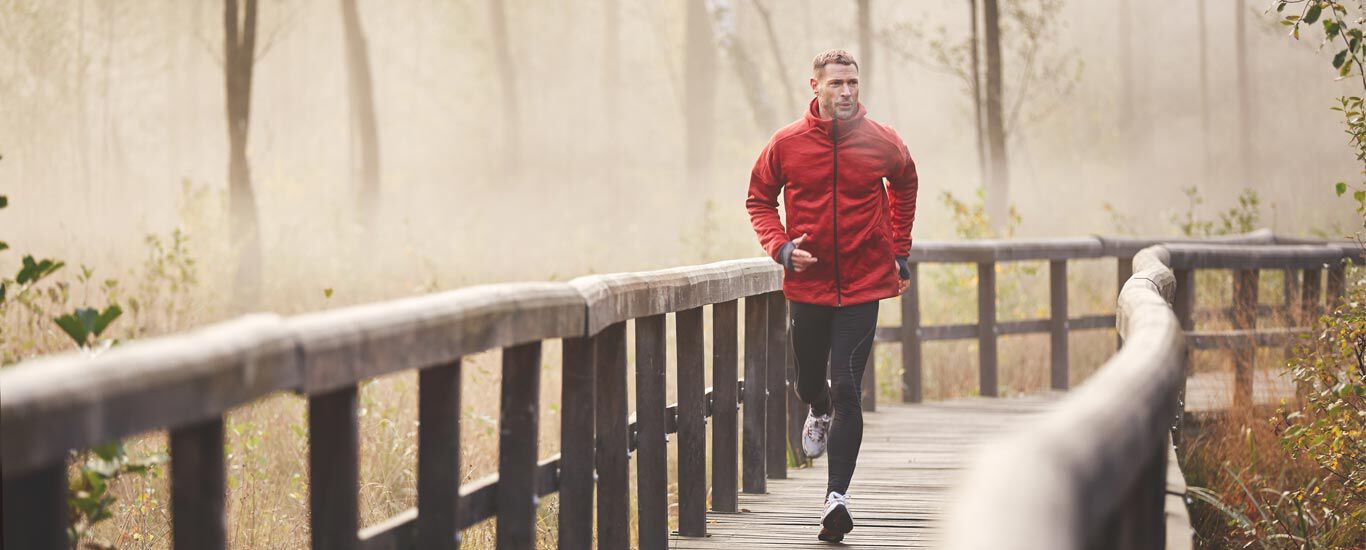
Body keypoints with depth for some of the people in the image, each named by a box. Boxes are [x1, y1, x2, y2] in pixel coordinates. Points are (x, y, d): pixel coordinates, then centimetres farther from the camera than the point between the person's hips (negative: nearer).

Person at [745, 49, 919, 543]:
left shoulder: (882, 143, -4)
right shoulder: (787, 144, -6)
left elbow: (905, 186, 18)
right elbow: (759, 199, 8)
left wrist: (899, 252, 16)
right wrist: (780, 247, -9)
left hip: (863, 284, -2)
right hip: (808, 283, 2)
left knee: (846, 389, -11)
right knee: (808, 380, 17)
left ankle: (837, 496, -13)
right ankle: (820, 412, 56)